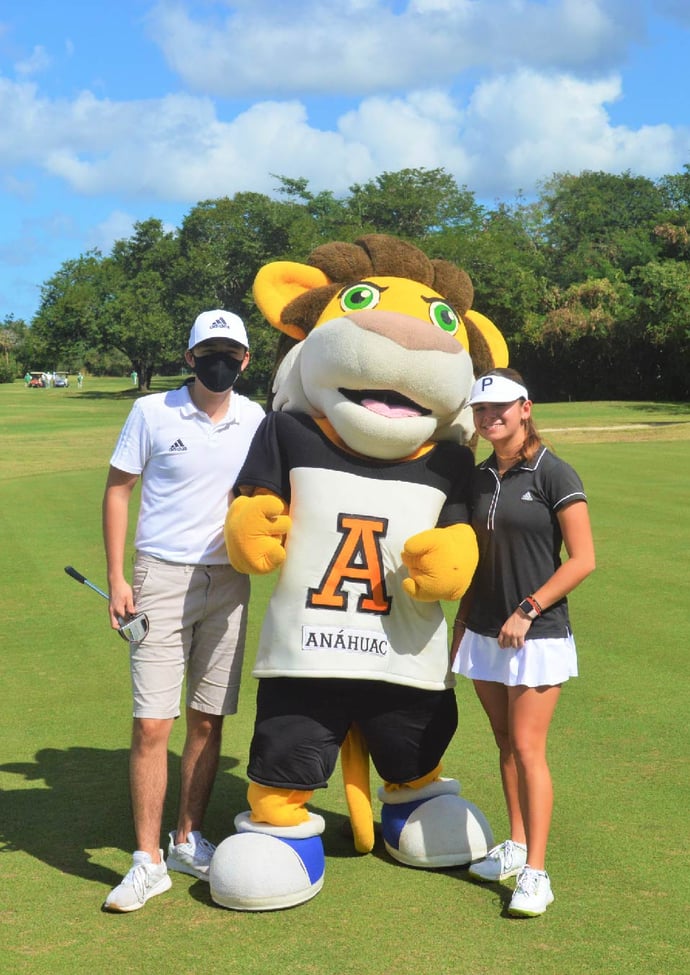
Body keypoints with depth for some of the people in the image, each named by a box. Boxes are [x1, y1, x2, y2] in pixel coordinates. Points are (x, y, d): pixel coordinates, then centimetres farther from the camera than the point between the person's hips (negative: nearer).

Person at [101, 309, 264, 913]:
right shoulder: (152, 412, -4)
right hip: (162, 578, -3)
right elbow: (118, 489, 0)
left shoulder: (257, 422, 5)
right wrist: (116, 578, -6)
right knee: (152, 726, -6)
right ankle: (148, 861, 5)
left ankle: (188, 841, 25)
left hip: (229, 583, 3)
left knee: (208, 721, 9)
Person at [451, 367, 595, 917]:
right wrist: (462, 624, 14)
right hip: (485, 635, 6)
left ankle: (534, 872, 0)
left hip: (537, 636, -6)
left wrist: (527, 610, -16)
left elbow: (583, 560, -12)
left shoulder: (553, 475, -10)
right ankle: (515, 847, 27)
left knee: (528, 749, -6)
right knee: (505, 743, 13)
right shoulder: (479, 478, 9)